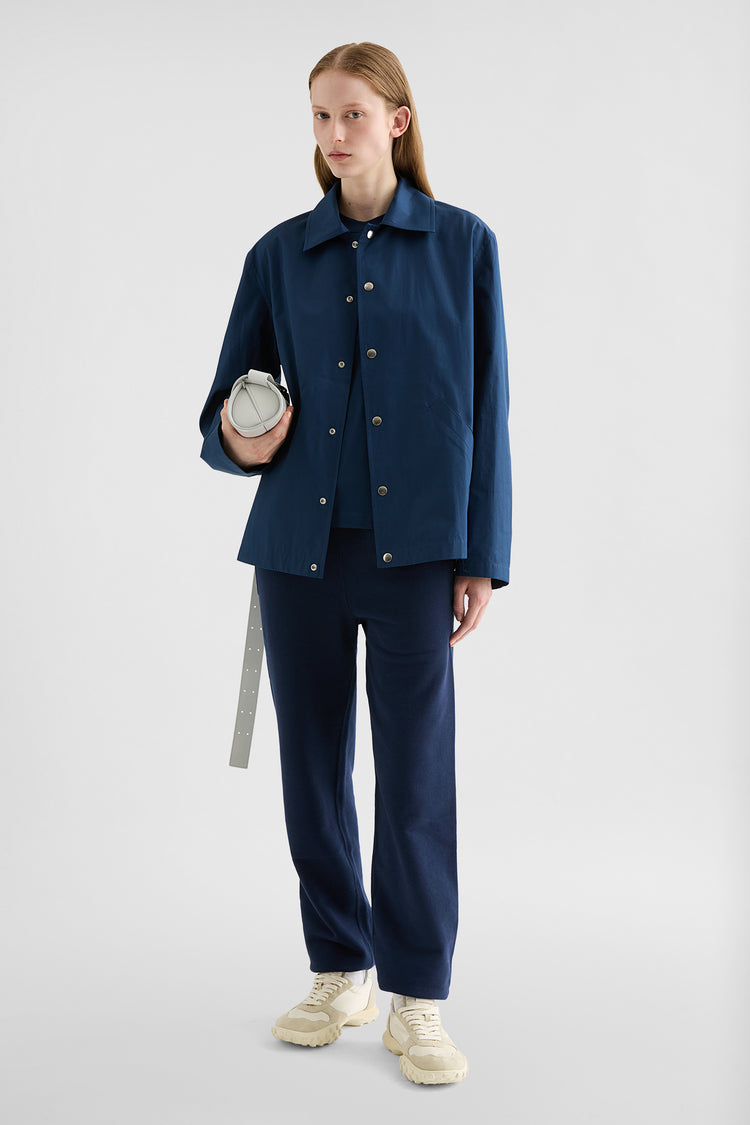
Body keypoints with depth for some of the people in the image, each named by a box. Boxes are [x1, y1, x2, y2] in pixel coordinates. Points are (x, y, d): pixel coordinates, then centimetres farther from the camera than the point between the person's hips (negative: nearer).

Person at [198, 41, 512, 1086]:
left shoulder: (463, 244, 3)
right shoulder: (280, 254, 8)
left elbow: (487, 409, 3)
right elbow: (228, 401, 12)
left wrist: (483, 555, -2)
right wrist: (236, 442, -12)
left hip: (414, 547, -2)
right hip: (300, 543, 3)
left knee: (416, 772, -1)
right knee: (313, 765, 9)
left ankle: (418, 1000, 13)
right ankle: (341, 972, 27)